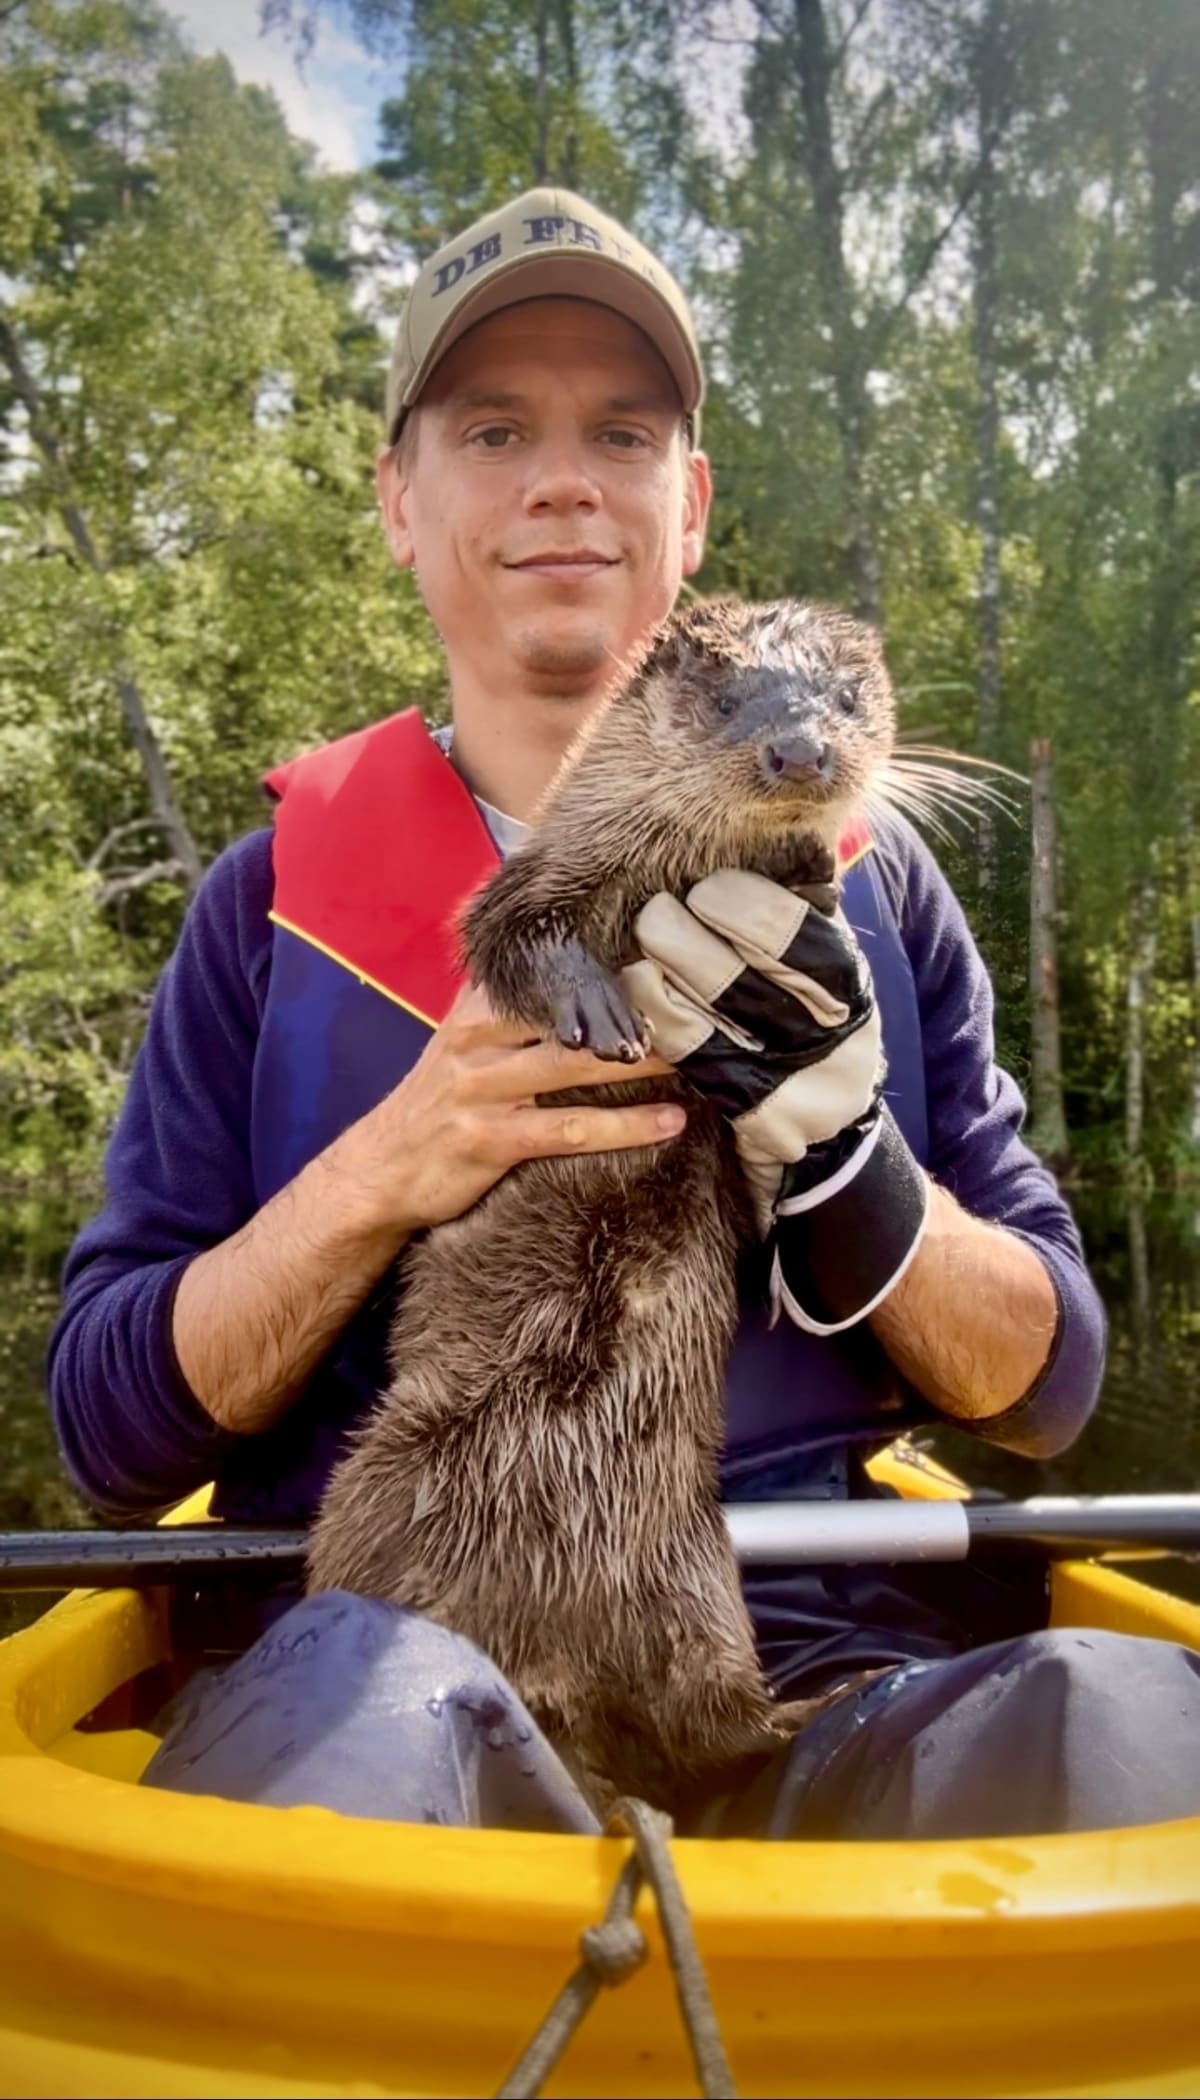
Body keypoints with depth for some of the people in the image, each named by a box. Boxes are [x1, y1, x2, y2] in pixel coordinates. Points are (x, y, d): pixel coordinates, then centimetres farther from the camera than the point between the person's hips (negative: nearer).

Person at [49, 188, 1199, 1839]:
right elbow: (111, 1428, 3)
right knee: (368, 1696, -36)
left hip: (830, 1668, 2)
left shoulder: (860, 877, 9)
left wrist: (831, 1137, -13)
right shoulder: (282, 898, 7)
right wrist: (379, 1175, -15)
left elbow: (1049, 1387, 6)